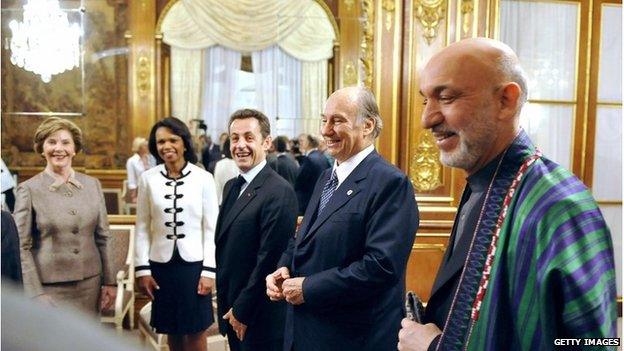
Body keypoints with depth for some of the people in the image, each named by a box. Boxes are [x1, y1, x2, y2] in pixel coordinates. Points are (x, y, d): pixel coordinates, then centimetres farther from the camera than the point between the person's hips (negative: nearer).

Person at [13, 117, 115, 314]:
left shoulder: (93, 185, 5)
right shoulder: (28, 189, -5)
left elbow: (102, 238, 8)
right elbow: (22, 247, -5)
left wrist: (109, 282, 7)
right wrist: (34, 294, -9)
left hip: (90, 284, 3)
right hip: (50, 288, -3)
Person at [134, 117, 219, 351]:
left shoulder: (203, 178, -5)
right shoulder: (148, 178, 0)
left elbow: (211, 228, -3)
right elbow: (142, 228, 3)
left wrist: (209, 270, -6)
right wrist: (142, 269, 0)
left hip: (194, 264, -1)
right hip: (162, 264, 2)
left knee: (196, 332, 8)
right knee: (172, 332, 14)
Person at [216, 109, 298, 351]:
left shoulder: (279, 192, -21)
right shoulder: (232, 186, 7)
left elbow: (269, 260, -21)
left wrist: (242, 311, -14)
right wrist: (226, 304, 11)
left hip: (260, 318, -7)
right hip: (231, 311, 8)